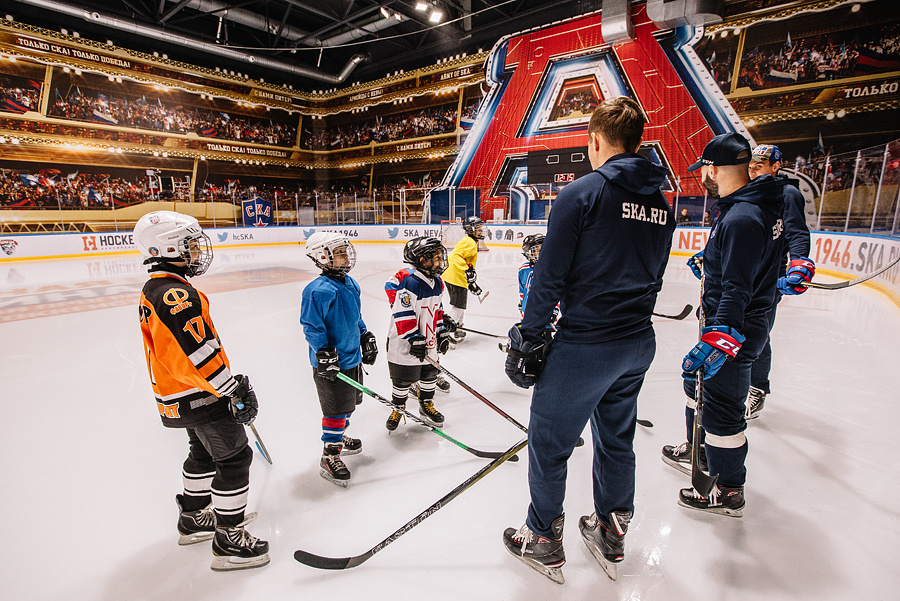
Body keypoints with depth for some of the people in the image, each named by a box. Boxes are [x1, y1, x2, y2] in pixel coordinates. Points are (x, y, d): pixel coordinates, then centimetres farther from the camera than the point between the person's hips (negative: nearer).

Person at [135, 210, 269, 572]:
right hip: (200, 399, -10)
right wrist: (235, 390, -22)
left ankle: (193, 518, 43)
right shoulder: (177, 295, -25)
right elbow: (195, 355, -30)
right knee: (234, 458, 0)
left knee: (204, 453, 25)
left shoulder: (154, 290, 10)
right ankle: (229, 541, 12)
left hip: (179, 396, 10)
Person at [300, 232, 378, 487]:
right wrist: (324, 354, -23)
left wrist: (366, 337, 18)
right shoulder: (318, 290, -21)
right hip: (330, 363, -9)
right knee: (336, 409, 0)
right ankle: (329, 458, 16)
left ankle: (338, 437, 45)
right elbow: (311, 327, -20)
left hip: (352, 357, 9)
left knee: (349, 402, 23)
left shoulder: (350, 284, 7)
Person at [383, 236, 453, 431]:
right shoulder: (409, 283, -24)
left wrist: (442, 332, 10)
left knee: (429, 375, 19)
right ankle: (398, 408, 32)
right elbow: (402, 314, -24)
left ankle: (426, 405, 41)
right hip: (404, 344, -7)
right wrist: (415, 339, -24)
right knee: (402, 379, 10)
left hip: (429, 342, 7)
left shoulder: (437, 282, 4)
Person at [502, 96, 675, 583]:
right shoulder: (660, 204, 8)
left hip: (583, 345, -7)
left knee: (548, 441, 10)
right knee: (617, 438, 22)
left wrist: (528, 337, -7)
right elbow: (654, 277, 13)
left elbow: (549, 275, -16)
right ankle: (610, 536, 41)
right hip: (638, 344, 8)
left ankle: (543, 541, 29)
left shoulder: (581, 193, -13)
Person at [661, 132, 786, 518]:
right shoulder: (755, 206, 8)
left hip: (733, 329, -11)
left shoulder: (743, 219, -25)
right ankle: (700, 452, 45)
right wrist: (707, 266, 32)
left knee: (721, 406, 2)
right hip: (724, 323, 11)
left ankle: (728, 492, 20)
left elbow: (737, 291, -31)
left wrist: (717, 341, -34)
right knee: (698, 382, 24)